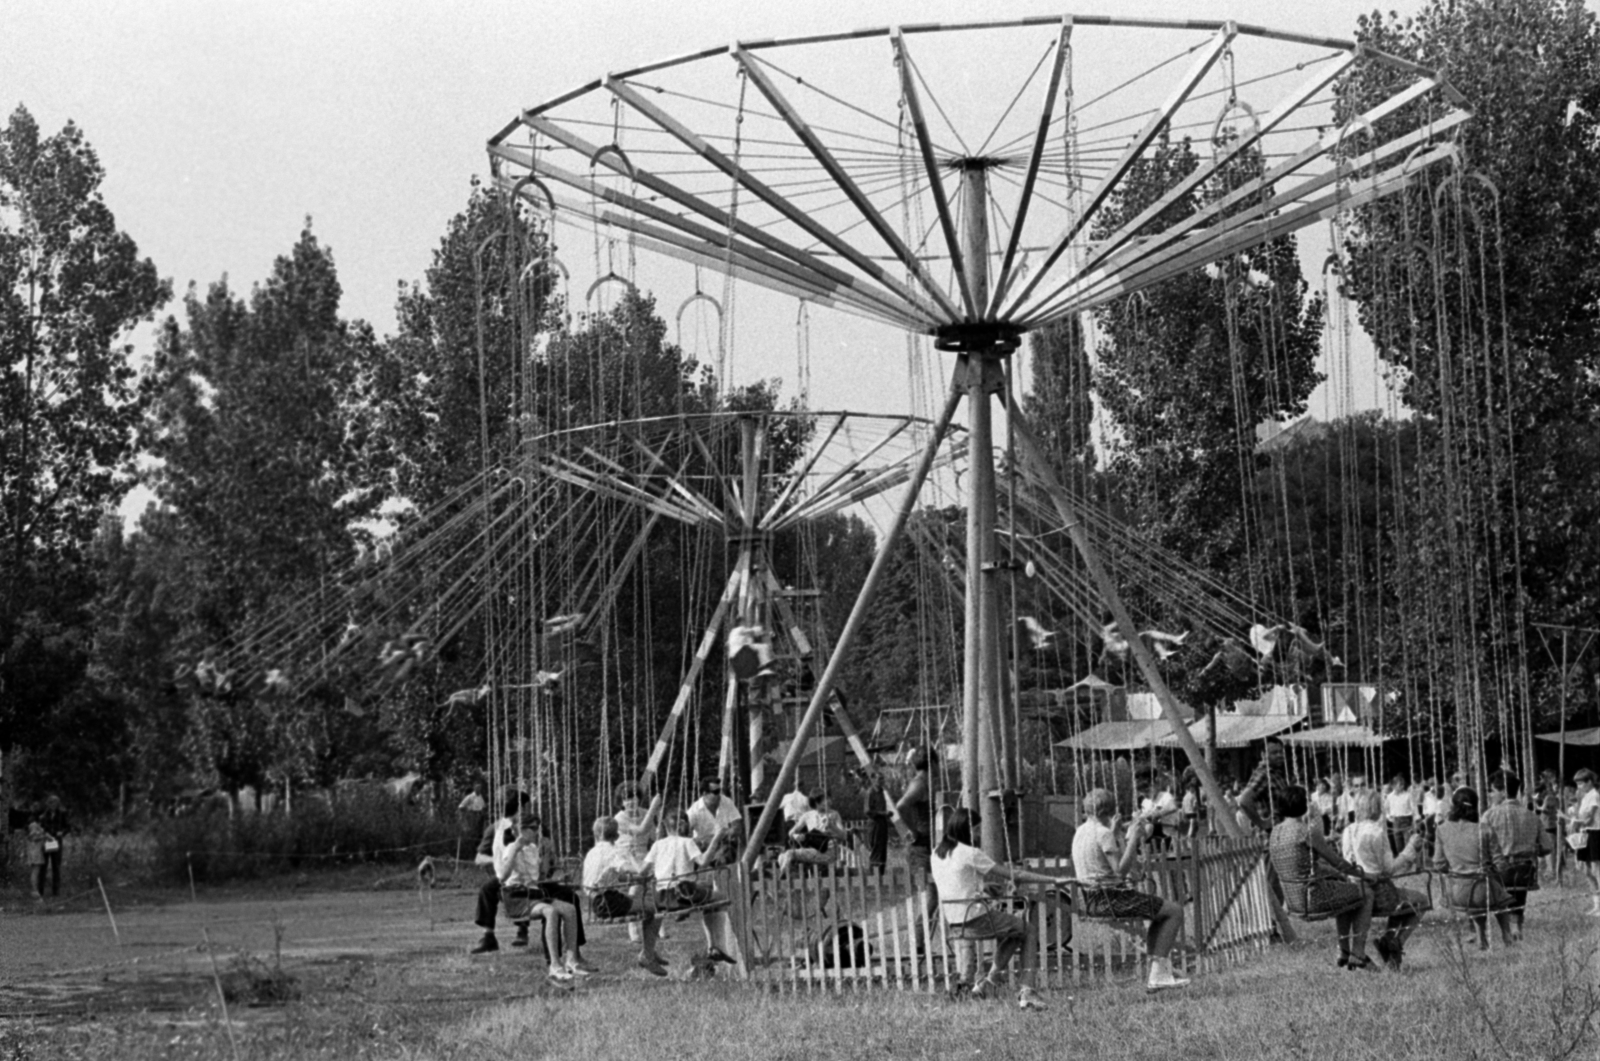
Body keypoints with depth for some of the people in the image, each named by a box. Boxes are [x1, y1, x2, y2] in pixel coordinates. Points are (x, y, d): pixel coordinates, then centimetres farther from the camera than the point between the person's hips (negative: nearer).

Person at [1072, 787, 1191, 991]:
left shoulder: (1080, 832, 12)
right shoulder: (1103, 833, -16)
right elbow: (1120, 869, -21)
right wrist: (1133, 839, -14)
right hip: (1109, 898, -10)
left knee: (1161, 908, 26)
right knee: (1174, 911, -3)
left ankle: (1163, 969, 22)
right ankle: (1158, 974, -7)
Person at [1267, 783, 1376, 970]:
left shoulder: (1275, 833, 5)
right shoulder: (1308, 833, -20)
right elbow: (1337, 862, -9)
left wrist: (1340, 875, 20)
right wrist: (1359, 873, 11)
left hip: (1292, 900, 8)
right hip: (1314, 899, -8)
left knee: (1346, 890, 33)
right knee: (1366, 894, 16)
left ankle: (1344, 953, 33)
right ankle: (1358, 955, 16)